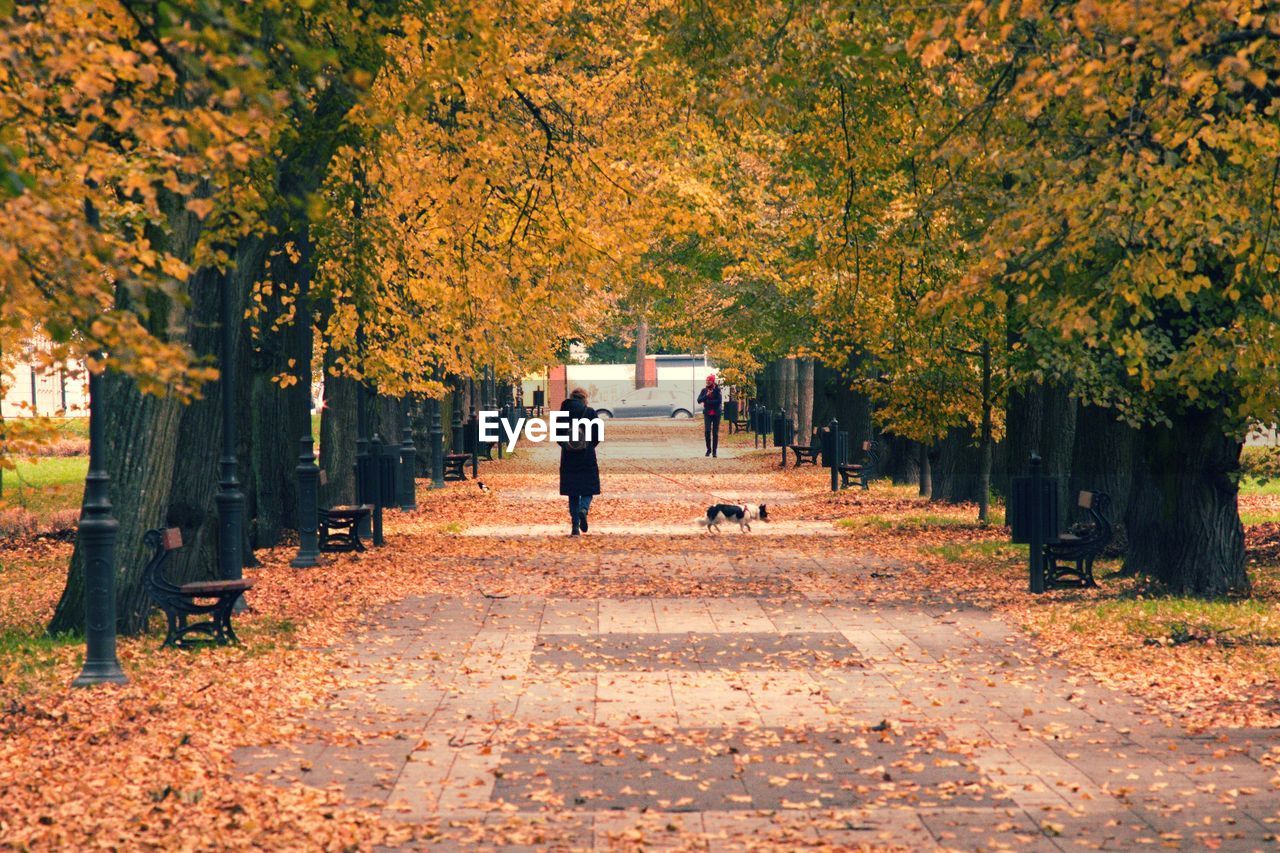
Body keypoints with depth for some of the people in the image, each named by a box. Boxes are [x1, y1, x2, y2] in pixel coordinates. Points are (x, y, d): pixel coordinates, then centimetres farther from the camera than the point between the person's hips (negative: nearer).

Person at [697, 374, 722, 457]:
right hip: (707, 413, 2)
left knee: (715, 432, 1)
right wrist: (706, 395, -18)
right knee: (707, 431, -10)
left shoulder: (717, 390, -4)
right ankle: (708, 449, 3)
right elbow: (699, 400, -3)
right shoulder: (704, 390, 6)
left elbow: (719, 401, -14)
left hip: (716, 413, -2)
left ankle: (714, 450, 8)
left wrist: (707, 402, -12)